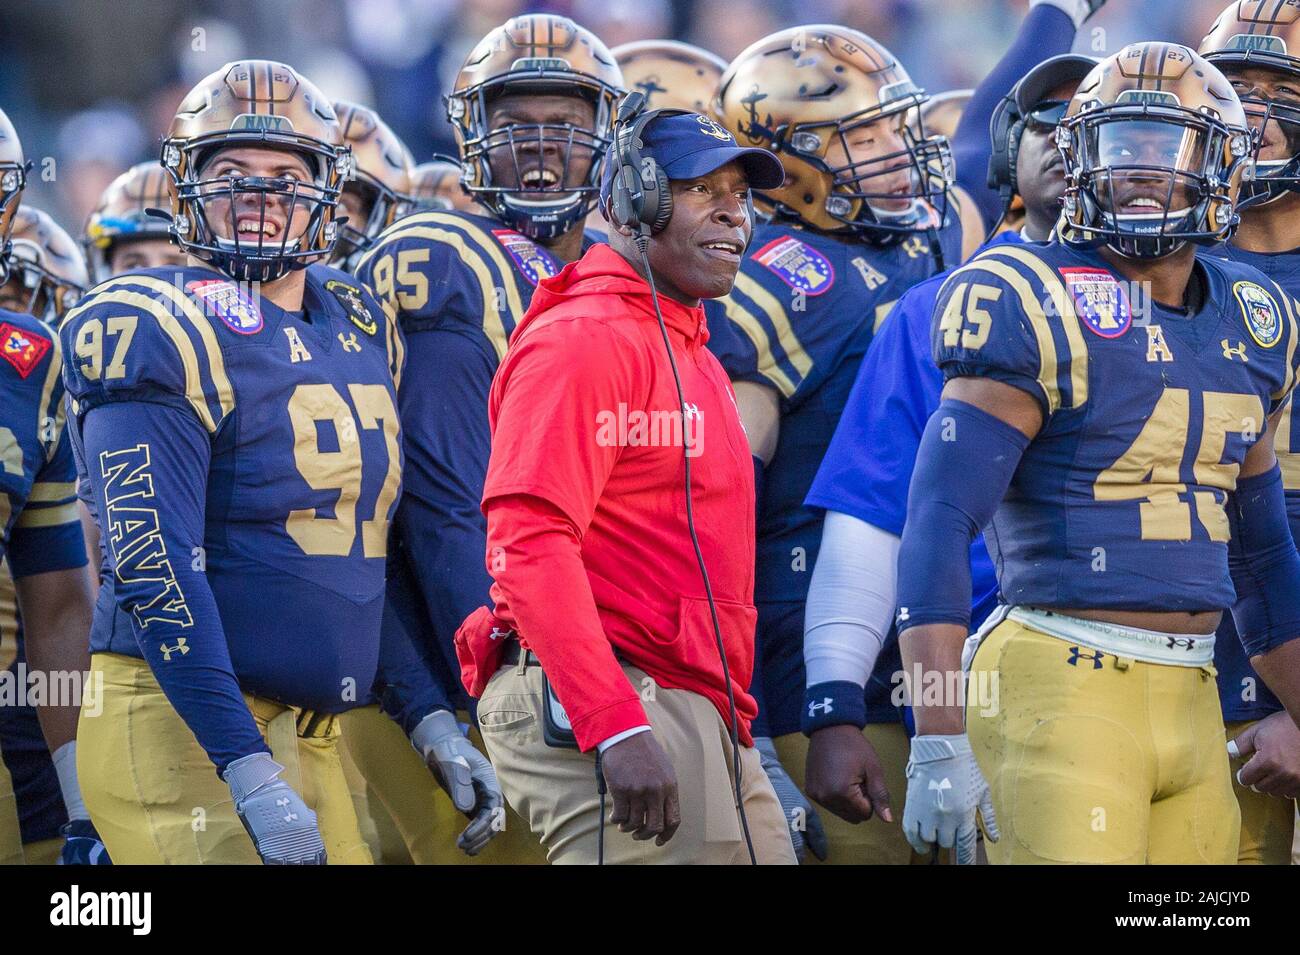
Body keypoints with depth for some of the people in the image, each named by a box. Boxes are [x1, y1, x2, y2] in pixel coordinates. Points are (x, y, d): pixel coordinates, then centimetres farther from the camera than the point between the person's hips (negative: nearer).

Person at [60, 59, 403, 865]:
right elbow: (159, 577, -18)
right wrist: (254, 783, -25)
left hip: (314, 729, 7)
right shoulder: (162, 336, -10)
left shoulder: (363, 327, 13)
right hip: (183, 720, -7)